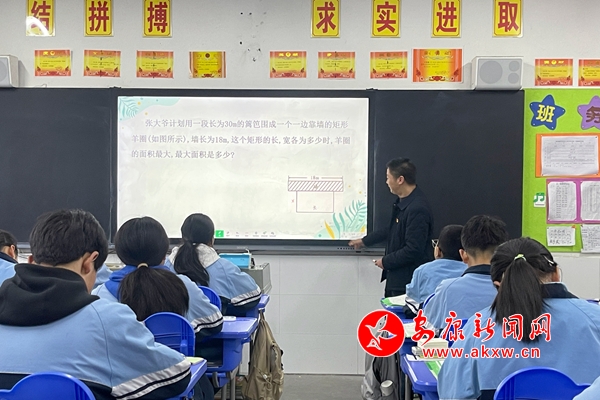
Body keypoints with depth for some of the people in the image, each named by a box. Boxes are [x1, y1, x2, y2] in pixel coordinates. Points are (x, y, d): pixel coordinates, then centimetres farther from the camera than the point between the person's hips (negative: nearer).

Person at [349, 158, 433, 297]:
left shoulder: (417, 209, -24)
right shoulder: (403, 202, 7)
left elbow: (413, 250, -25)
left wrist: (385, 262, -12)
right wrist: (365, 241, 32)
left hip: (409, 281, -9)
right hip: (396, 277, 10)